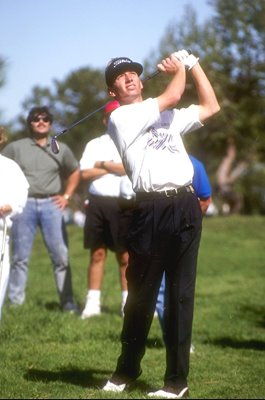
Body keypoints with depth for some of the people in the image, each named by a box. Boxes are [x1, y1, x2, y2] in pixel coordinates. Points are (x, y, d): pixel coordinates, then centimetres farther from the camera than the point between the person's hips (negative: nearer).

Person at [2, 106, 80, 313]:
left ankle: (68, 302, 1)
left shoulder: (61, 149, 13)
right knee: (20, 257, 0)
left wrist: (66, 196, 13)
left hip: (51, 204, 1)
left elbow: (75, 172, 24)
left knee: (61, 255, -4)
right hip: (24, 204, -1)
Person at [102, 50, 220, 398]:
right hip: (151, 210, -4)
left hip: (185, 207, 4)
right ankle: (127, 370, 16)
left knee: (180, 293, 2)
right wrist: (179, 68, 14)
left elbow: (211, 107, 26)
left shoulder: (169, 117, 24)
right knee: (141, 294, 2)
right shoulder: (121, 118, 2)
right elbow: (171, 97, -5)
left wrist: (193, 63, 24)